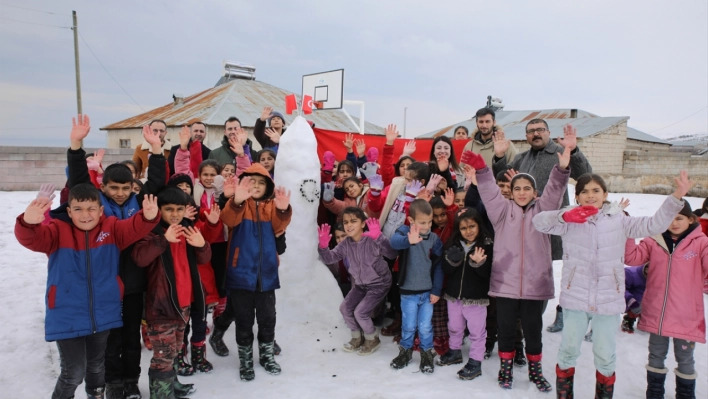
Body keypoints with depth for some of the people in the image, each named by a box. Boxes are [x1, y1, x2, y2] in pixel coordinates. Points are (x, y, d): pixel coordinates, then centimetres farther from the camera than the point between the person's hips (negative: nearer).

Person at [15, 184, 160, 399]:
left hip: (103, 315, 3)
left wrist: (148, 217, -45)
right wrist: (29, 222, -49)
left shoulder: (112, 228, -5)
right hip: (67, 318, -2)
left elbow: (133, 228, -21)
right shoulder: (58, 230, -9)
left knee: (97, 366, 24)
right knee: (74, 372, 0)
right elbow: (33, 237, -25)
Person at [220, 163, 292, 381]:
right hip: (241, 273, -3)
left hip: (266, 273, 3)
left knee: (268, 317, 12)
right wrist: (237, 201, -48)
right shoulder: (238, 206, -2)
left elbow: (279, 226, -13)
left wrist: (283, 210, -37)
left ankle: (266, 355, 32)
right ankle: (246, 360, 25)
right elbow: (228, 219, -25)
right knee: (244, 320, 8)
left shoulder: (271, 206, 7)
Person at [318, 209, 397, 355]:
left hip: (379, 284, -7)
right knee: (345, 308, 7)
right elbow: (329, 258, -8)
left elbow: (392, 254, -43)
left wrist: (379, 237, -58)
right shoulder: (345, 244, -8)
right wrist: (323, 246, -29)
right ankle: (357, 337, 31)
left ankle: (372, 339, 18)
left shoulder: (372, 240, -29)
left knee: (360, 312, -11)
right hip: (360, 284, 7)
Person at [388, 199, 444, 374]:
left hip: (428, 291, 1)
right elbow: (394, 241, -37)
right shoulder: (405, 231, -12)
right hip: (408, 291, -1)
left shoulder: (435, 239, -5)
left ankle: (427, 353, 30)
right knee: (408, 325, 11)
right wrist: (408, 241, -58)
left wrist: (436, 290, -3)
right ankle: (405, 350, 34)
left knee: (425, 326, 9)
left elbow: (438, 266, 0)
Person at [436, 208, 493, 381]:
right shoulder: (453, 244, 0)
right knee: (454, 327, 21)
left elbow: (488, 274, -16)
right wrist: (452, 260, -22)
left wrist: (479, 263, -34)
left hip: (476, 297, -5)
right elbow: (446, 270, -3)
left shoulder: (487, 246, -12)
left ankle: (475, 363, 18)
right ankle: (455, 352, 41)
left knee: (476, 331, 6)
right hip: (454, 295, 5)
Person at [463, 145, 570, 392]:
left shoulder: (541, 209, 6)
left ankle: (535, 370, 30)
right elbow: (490, 192, -8)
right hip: (505, 282, 0)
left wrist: (562, 169, -26)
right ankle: (506, 367, 29)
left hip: (534, 284, 0)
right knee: (505, 328, 11)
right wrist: (480, 169, -23)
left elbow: (554, 192, -8)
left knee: (533, 329, 12)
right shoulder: (503, 209, 5)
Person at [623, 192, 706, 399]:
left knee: (684, 359, 18)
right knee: (656, 356, 19)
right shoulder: (654, 241, -1)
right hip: (656, 313, 2)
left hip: (685, 316, -2)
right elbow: (632, 257, -10)